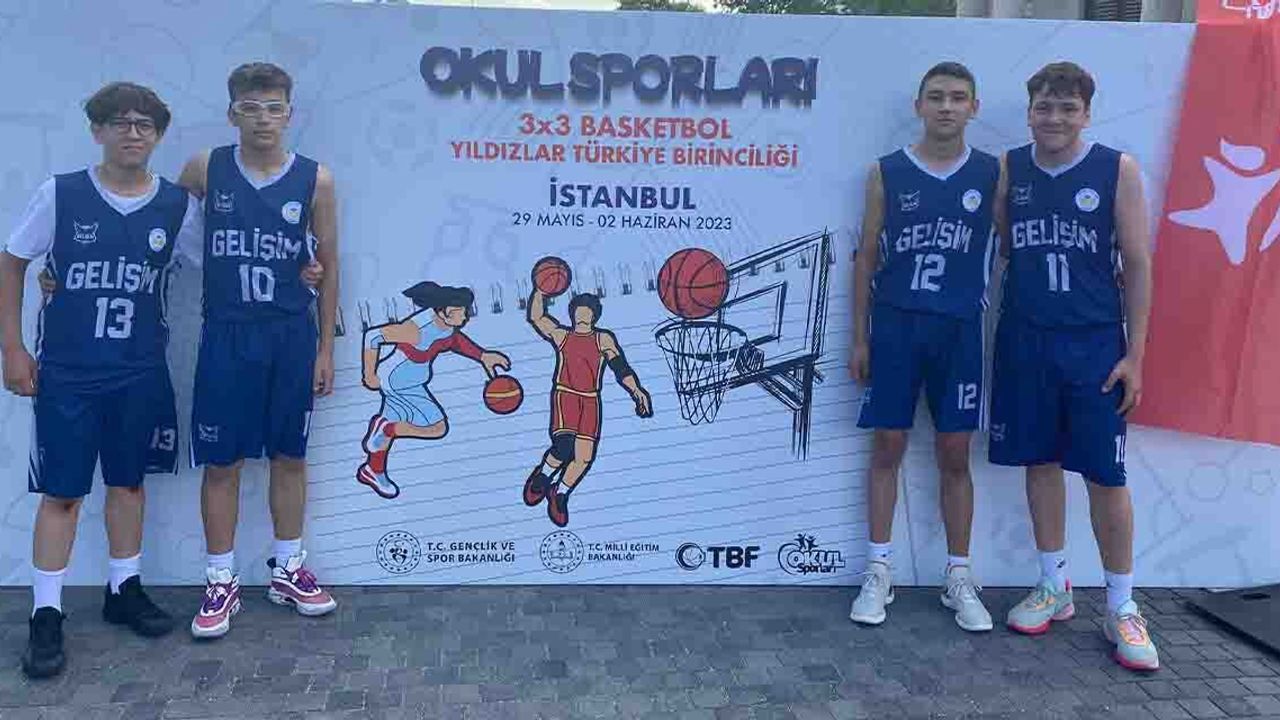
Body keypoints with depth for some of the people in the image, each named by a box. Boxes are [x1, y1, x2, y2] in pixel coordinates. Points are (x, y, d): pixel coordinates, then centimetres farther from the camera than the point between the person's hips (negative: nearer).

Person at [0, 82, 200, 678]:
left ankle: (123, 589, 30)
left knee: (129, 481, 14)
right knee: (61, 492, 2)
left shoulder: (177, 205, -1)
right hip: (66, 371, -2)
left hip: (141, 372, 2)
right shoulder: (59, 194, -6)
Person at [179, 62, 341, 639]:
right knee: (221, 462, 4)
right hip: (226, 335, 0)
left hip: (293, 336, 1)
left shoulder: (315, 179, -1)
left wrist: (326, 348, 2)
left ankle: (288, 570, 26)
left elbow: (328, 265, 3)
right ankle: (222, 582, 17)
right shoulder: (206, 168, 0)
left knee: (289, 456, 11)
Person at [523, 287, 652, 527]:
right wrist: (540, 291, 3)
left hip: (591, 401, 2)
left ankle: (559, 494, 20)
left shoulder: (604, 339, 14)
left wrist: (636, 390, -6)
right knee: (564, 448, -22)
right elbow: (536, 317, 11)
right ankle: (542, 477, 9)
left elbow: (620, 366, 6)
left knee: (584, 458, -4)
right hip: (564, 396, -2)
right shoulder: (561, 335, 14)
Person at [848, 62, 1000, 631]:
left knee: (954, 455, 6)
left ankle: (959, 578, 18)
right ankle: (878, 573, 15)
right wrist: (860, 338, 3)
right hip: (895, 326, 0)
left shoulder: (992, 173, 4)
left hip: (959, 329, 0)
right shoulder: (886, 172, 3)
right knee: (887, 448, 4)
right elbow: (866, 257, 6)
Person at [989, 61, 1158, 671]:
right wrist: (990, 332, 3)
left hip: (1095, 344, -2)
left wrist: (1134, 354, -5)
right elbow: (996, 251, 9)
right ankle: (1054, 587, 26)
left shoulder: (1117, 169, -3)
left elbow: (1137, 265, -2)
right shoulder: (1009, 169, 5)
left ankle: (1122, 607, 15)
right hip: (1025, 339, 3)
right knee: (1040, 463, 10)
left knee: (1105, 475, 0)